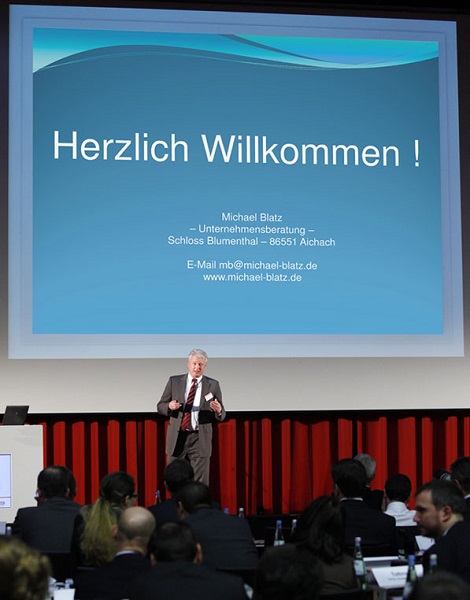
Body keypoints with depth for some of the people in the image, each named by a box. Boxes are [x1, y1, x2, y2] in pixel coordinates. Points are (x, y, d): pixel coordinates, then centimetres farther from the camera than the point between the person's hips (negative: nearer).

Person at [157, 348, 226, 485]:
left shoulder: (213, 385, 5)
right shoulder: (174, 381, 7)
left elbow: (221, 416, 6)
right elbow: (160, 407, 9)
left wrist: (219, 411, -18)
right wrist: (169, 406, -13)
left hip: (200, 439, -1)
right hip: (177, 438, 1)